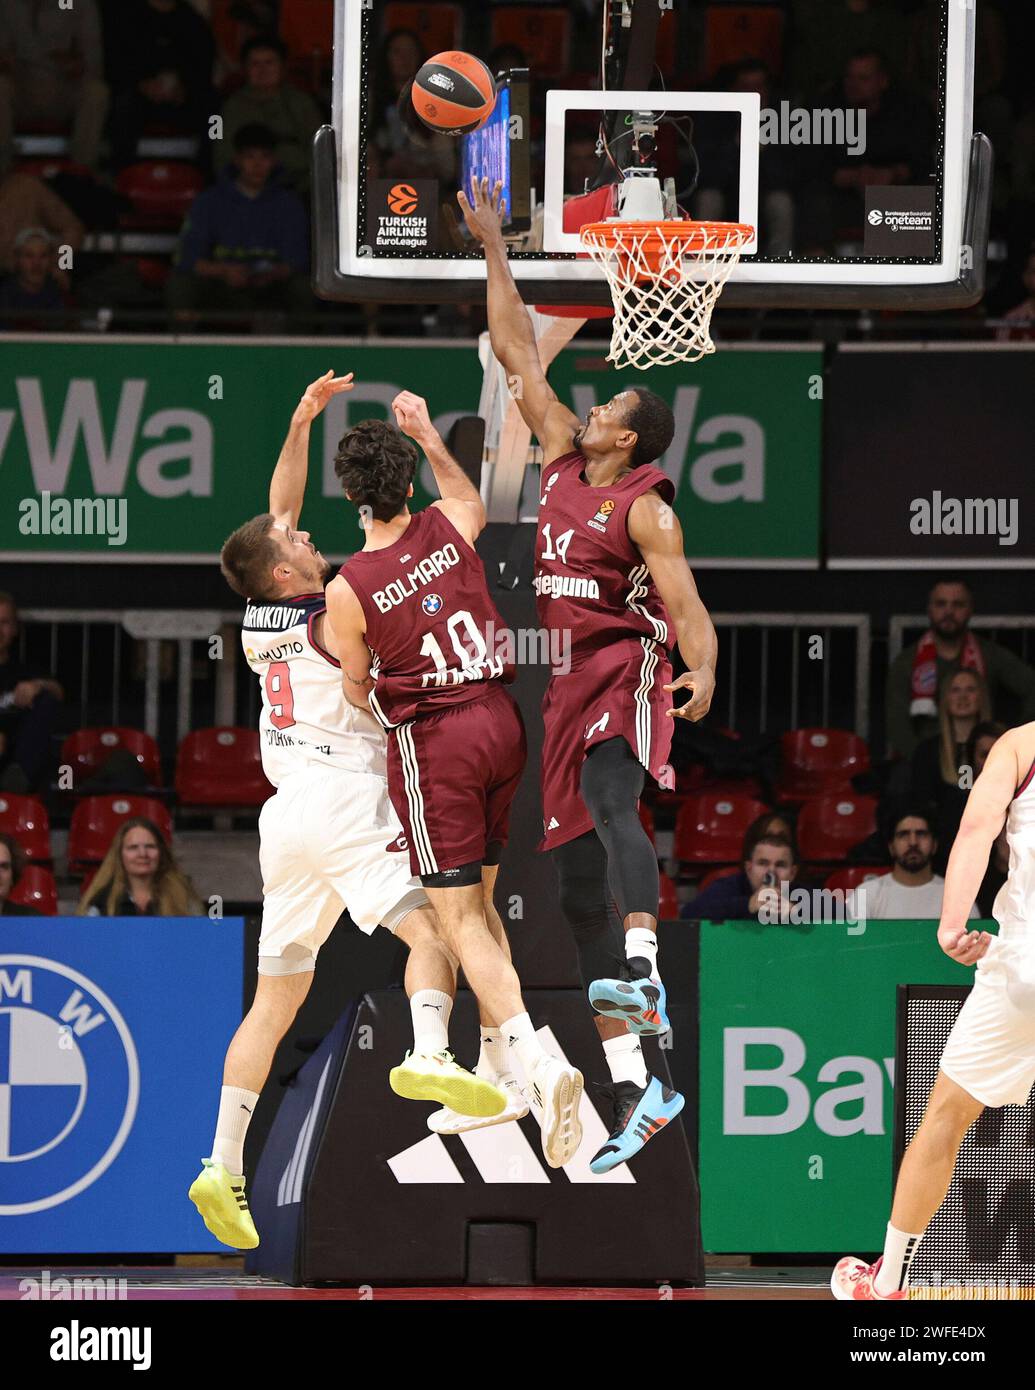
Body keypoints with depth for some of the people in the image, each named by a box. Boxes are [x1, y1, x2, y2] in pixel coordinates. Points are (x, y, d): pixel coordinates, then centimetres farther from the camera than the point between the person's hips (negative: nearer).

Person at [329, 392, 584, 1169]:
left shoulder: (349, 589, -15)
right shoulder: (449, 527, -4)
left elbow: (359, 691, 0)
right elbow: (474, 503, 24)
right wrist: (428, 435, 30)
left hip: (431, 741, -5)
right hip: (500, 720, 5)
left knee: (459, 915, -4)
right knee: (480, 901, 19)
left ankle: (538, 1062, -24)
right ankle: (498, 1073, 24)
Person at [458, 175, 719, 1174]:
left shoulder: (645, 508, -6)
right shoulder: (563, 459, 12)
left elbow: (684, 604, -14)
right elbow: (517, 353, 17)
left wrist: (703, 670, -31)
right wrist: (493, 248, 17)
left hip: (626, 672, -7)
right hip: (568, 684, 7)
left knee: (610, 806, -36)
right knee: (578, 888, 2)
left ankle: (645, 974, -54)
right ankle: (634, 1092, 2)